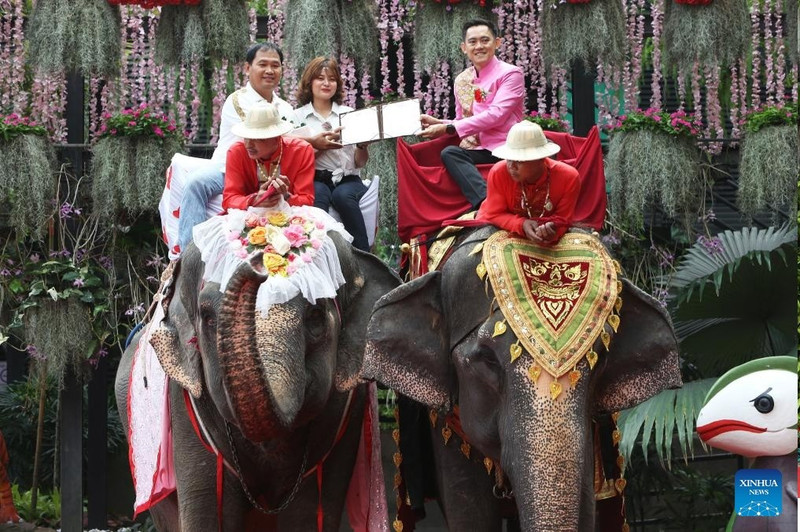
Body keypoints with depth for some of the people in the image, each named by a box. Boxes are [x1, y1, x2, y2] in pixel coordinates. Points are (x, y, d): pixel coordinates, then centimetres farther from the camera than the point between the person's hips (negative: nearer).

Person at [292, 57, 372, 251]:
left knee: (343, 196, -34)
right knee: (318, 195, -36)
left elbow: (360, 162, 12)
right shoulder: (298, 116, 11)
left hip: (347, 179, 1)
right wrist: (317, 145, -13)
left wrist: (362, 144, -9)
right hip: (316, 179, -1)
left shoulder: (349, 113, 14)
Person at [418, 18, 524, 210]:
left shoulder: (510, 74, 1)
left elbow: (495, 116, -11)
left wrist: (448, 129, -12)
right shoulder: (462, 80, 17)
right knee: (449, 153, -29)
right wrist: (437, 123, 2)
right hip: (475, 149, 4)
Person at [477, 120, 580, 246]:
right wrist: (522, 224, -35)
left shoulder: (568, 177, -23)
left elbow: (562, 219, -14)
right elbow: (495, 215, -16)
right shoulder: (498, 173, -25)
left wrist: (549, 231, -38)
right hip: (503, 229, -1)